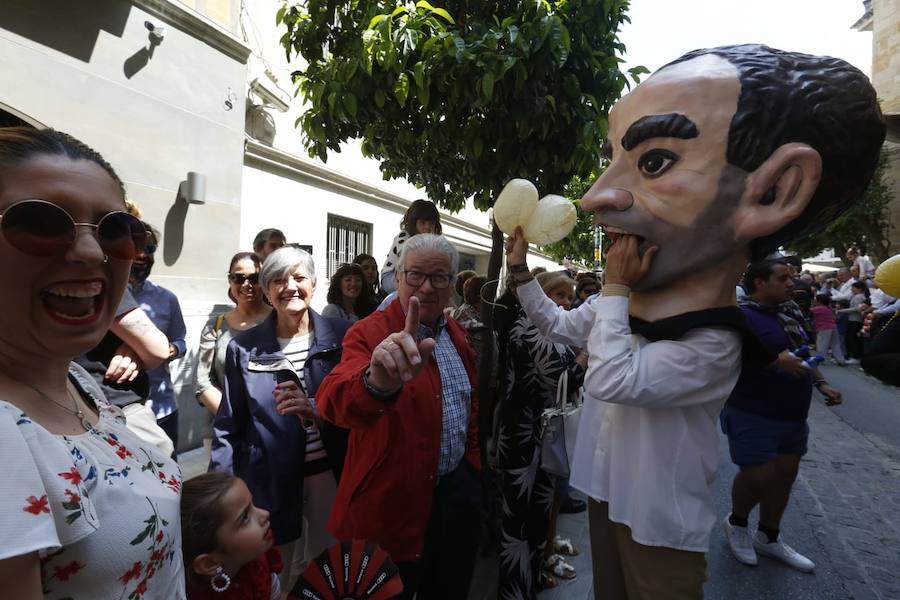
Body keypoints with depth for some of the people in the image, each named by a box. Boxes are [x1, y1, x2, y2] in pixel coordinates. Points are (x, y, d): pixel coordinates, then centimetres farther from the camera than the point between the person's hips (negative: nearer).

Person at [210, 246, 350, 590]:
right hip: (271, 481, 0)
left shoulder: (341, 336, -6)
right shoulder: (244, 348, -3)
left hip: (332, 472, 1)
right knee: (276, 576, 16)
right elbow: (228, 428, 2)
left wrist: (315, 409, -23)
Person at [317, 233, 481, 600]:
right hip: (395, 503, -6)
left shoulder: (457, 335, 4)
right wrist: (377, 383, -58)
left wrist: (472, 467, 14)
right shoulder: (370, 333, -18)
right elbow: (333, 401, -38)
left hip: (458, 491, 7)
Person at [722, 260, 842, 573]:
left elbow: (804, 355, 24)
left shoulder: (787, 316, 12)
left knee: (785, 474, 14)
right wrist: (774, 361, -32)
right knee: (758, 476, -4)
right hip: (753, 415, -9)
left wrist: (822, 384, 11)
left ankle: (768, 537, 32)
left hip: (793, 415, 9)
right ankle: (736, 523, 26)